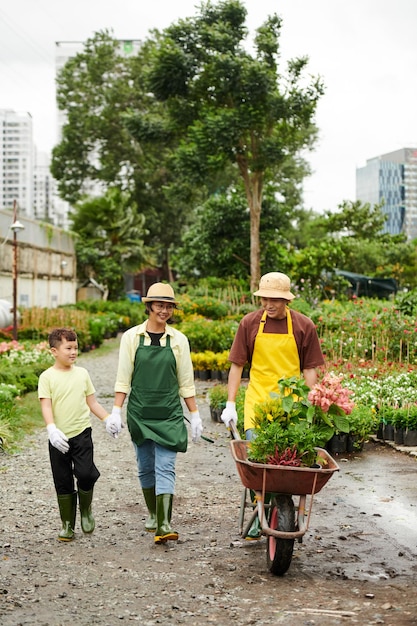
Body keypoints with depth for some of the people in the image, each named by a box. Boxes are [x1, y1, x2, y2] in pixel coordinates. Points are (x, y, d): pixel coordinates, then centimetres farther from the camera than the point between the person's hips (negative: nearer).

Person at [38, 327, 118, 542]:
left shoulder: (82, 373, 8)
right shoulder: (47, 377, -3)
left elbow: (92, 402, 14)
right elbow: (46, 406, -11)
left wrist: (107, 419, 4)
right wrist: (52, 429, -25)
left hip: (81, 433, 1)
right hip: (59, 438, -1)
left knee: (86, 474, -14)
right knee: (63, 483, 5)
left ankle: (86, 510, 14)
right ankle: (67, 525, 19)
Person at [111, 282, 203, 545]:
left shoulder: (178, 340, 2)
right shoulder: (132, 337, 0)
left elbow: (186, 382, 7)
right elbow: (123, 378, 2)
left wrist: (195, 415, 6)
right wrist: (116, 411, -4)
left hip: (169, 413, -1)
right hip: (139, 412, 1)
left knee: (165, 468, -9)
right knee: (146, 468, 10)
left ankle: (164, 524, -14)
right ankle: (153, 514, 29)